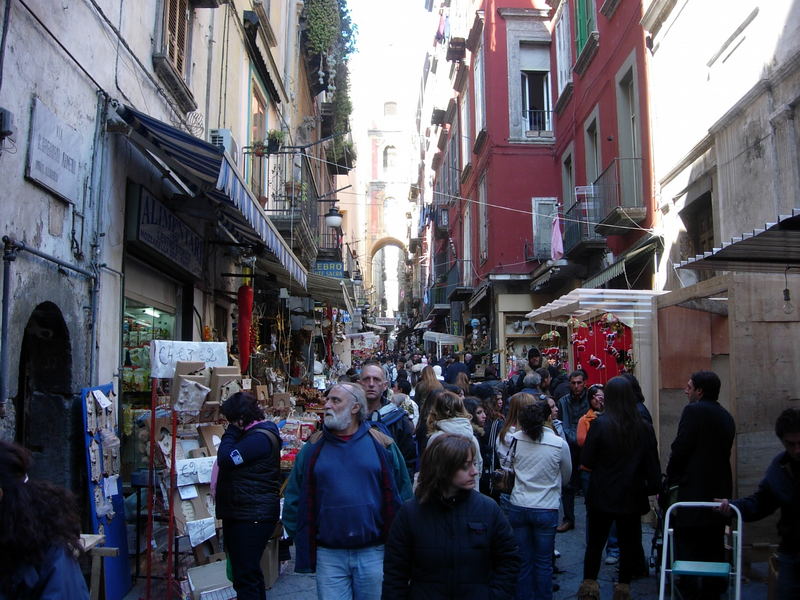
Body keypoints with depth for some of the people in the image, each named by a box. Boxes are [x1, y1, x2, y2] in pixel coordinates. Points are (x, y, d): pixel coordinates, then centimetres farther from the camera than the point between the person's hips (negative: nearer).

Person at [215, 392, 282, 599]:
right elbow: (225, 460, 21)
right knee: (250, 573, 19)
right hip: (239, 513, 11)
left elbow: (226, 459, -22)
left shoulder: (260, 438, -18)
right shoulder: (253, 434, 15)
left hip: (252, 517, -11)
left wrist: (231, 431, -11)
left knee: (245, 576, -7)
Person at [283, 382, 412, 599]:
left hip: (373, 554, 0)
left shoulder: (382, 445, -1)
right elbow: (294, 498, 6)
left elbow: (402, 495, 3)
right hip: (328, 555, 1)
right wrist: (302, 540, 2)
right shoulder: (314, 448, 2)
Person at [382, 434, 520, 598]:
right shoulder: (410, 513, -9)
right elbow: (395, 571, -3)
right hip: (424, 593, 0)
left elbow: (508, 560, 0)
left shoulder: (488, 509, -7)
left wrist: (495, 595, -9)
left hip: (478, 595, 1)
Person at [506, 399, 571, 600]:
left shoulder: (515, 439, -8)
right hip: (546, 508, -2)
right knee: (544, 562, 12)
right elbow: (566, 475, 4)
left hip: (517, 507, 2)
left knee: (522, 560, 13)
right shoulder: (559, 444, -12)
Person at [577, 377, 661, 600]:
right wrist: (651, 488, 12)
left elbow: (586, 463, -11)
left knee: (595, 543, 13)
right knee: (629, 544, 16)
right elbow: (652, 466, -3)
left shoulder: (600, 424, -15)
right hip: (632, 497, 2)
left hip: (602, 496, -2)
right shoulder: (645, 428, -7)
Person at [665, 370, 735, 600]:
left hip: (693, 489, -8)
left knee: (686, 547, 0)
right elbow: (723, 453, 14)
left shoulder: (694, 410, -12)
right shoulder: (726, 417, 12)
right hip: (720, 490, 8)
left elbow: (680, 449, -15)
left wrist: (670, 480, -3)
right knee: (714, 547, 16)